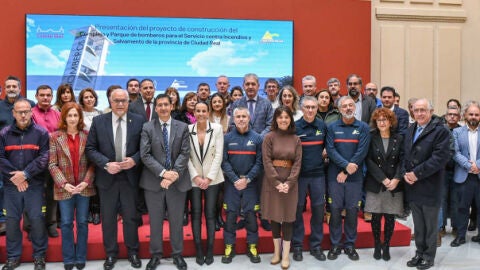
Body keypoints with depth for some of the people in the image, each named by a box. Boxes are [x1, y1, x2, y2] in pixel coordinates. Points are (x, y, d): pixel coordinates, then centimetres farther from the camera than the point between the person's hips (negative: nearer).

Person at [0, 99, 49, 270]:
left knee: (37, 219, 1)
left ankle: (39, 255, 17)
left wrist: (25, 174, -15)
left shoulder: (41, 133, 0)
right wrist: (14, 176, -12)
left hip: (35, 184, -2)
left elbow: (44, 157, -7)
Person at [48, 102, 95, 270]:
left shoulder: (87, 135, 2)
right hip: (64, 188, 0)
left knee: (82, 222, 8)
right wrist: (64, 183, -14)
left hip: (84, 187, 1)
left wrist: (86, 182, -12)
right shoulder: (55, 137, 0)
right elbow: (52, 164, -4)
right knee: (66, 223, 7)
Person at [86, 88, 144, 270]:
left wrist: (134, 160, -16)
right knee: (108, 218, 11)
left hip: (130, 176, 0)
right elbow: (90, 149, -2)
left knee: (131, 217, 10)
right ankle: (111, 254, 27)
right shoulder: (98, 121, -1)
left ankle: (133, 252, 27)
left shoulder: (139, 120, -1)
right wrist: (106, 164, -15)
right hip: (107, 177, 1)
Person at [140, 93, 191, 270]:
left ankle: (177, 254, 26)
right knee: (155, 220, 10)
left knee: (176, 220, 11)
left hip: (177, 181, 1)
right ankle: (156, 254, 25)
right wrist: (163, 173, -18)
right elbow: (145, 155, -8)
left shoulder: (182, 127, 4)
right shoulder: (147, 128, 1)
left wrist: (174, 174, -16)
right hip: (154, 181, 0)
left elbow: (185, 153, -3)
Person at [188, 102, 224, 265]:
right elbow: (186, 156, -2)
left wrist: (209, 178, -10)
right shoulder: (188, 130, -1)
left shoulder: (217, 128, -3)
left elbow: (219, 155, -5)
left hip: (212, 178, -1)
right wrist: (196, 177, -10)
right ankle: (198, 250, 13)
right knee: (196, 214, 3)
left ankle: (210, 250, 11)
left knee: (210, 213, 1)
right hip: (194, 179, 1)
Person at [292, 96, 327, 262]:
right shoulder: (295, 127, -5)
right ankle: (297, 245, 18)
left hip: (318, 174, 2)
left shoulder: (322, 126, 3)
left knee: (318, 209, 7)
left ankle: (316, 245, 21)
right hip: (299, 174, -2)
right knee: (298, 209, 5)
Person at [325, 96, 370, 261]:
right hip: (335, 176, 0)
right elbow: (330, 150, -5)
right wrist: (346, 165, -18)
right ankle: (335, 244, 17)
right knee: (335, 210, 4)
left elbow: (361, 152, -7)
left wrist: (345, 172, -12)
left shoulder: (363, 127, 2)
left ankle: (350, 245, 20)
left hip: (355, 177, 0)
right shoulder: (332, 127, 4)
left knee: (352, 210, 6)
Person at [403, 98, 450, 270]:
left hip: (430, 187, -6)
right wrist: (405, 173, -5)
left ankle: (429, 256, 21)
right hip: (412, 187, 6)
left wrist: (417, 173, -18)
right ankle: (419, 253, 27)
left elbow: (440, 157, -18)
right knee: (418, 225, 15)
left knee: (430, 225, 8)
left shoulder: (440, 131, -9)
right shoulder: (410, 130, 13)